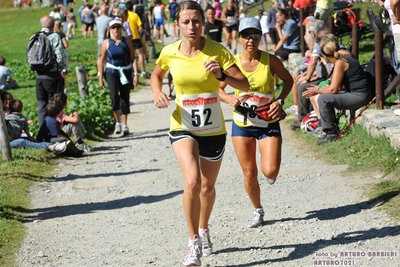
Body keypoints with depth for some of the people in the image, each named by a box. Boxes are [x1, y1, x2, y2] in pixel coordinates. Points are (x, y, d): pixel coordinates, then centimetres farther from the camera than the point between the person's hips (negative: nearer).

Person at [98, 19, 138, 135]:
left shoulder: (126, 42, 0)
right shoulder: (107, 43, -1)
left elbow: (133, 58, 1)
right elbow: (101, 61, 4)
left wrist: (135, 74, -6)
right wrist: (100, 78, 2)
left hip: (125, 72, 1)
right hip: (111, 72, -1)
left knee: (125, 98, 6)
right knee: (114, 95, -21)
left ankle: (125, 125, 19)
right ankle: (118, 122, -7)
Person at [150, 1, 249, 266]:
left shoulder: (217, 51, -12)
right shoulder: (169, 53, -7)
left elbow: (245, 84, -12)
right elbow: (156, 75, 14)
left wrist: (222, 75, -30)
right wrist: (157, 93, -6)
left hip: (213, 129, 1)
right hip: (183, 127, -1)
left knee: (208, 186, 18)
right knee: (192, 181, -24)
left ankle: (204, 230, 47)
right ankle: (194, 242, -9)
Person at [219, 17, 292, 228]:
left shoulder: (270, 61, -10)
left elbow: (288, 80, 6)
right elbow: (218, 88, 5)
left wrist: (280, 101, -9)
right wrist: (229, 98, -16)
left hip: (268, 123, -1)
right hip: (242, 124, 2)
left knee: (270, 171, -14)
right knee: (249, 173, 6)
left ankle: (270, 172, 25)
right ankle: (257, 210, 30)